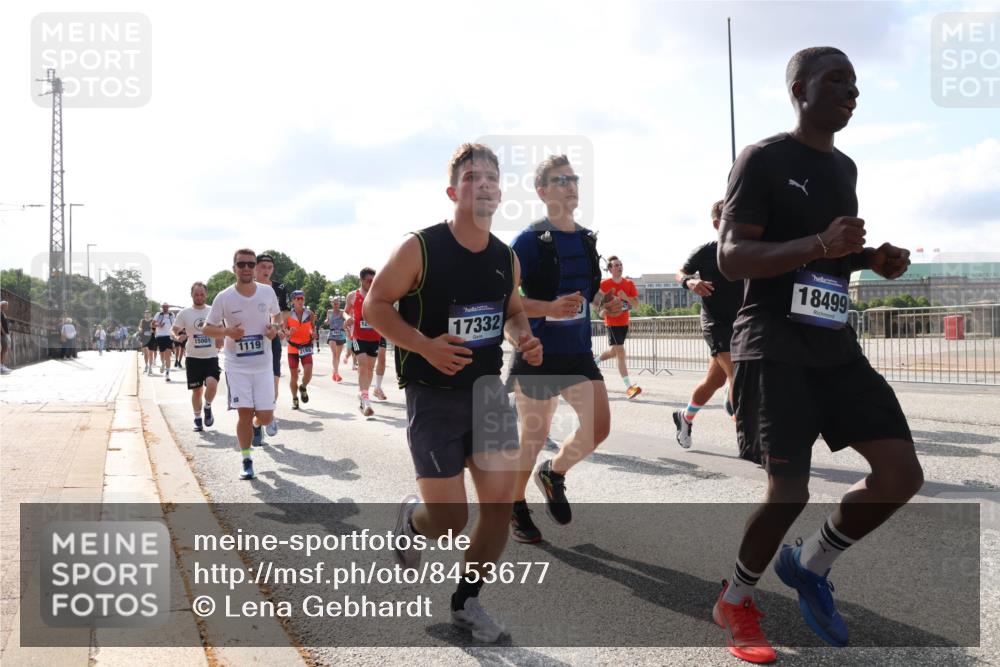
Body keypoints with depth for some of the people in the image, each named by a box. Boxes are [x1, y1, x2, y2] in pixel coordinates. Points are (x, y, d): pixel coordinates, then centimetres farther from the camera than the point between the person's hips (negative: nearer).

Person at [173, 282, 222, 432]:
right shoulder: (184, 313, 0)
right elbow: (173, 330, 5)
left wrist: (220, 340, -2)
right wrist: (177, 337, -17)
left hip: (211, 357, 0)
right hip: (193, 357, 0)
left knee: (212, 384, -21)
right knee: (197, 390, 6)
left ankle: (208, 408, 8)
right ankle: (198, 419, 24)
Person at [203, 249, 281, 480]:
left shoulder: (268, 292, -3)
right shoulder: (224, 298, -9)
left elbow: (277, 314, 16)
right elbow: (207, 328, 0)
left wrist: (275, 326, -6)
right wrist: (227, 331, -20)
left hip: (264, 364, 2)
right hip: (236, 365, -1)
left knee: (266, 416, 0)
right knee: (244, 413, -4)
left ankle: (256, 426, 38)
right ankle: (247, 461, 13)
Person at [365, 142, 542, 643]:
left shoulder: (506, 258, 3)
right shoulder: (420, 248, -13)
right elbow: (374, 305, -9)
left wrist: (524, 338, -4)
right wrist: (425, 346, -23)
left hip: (488, 389, 5)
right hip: (433, 395, -5)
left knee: (500, 503, 0)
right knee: (449, 521, -4)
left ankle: (466, 601, 23)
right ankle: (409, 518, 34)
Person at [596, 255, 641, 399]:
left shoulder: (629, 283, 2)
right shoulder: (604, 284, -8)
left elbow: (636, 304, -1)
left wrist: (626, 297, -20)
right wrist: (602, 310, -20)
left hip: (624, 322, 6)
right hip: (612, 322, -5)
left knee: (613, 351, 18)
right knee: (620, 353, -14)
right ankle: (629, 387, -17)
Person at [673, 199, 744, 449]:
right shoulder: (706, 251, -7)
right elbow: (681, 273, 4)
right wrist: (691, 282, -17)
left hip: (738, 323, 5)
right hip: (715, 323, -5)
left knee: (715, 379, 15)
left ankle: (685, 417, 37)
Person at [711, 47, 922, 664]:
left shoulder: (846, 168, 18)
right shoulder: (764, 159, -7)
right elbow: (731, 257, -15)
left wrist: (873, 259, 8)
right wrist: (820, 245, -26)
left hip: (836, 344, 8)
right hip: (774, 344, -8)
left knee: (903, 474, 0)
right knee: (790, 490, -12)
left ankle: (810, 565, 21)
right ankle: (735, 602, 14)